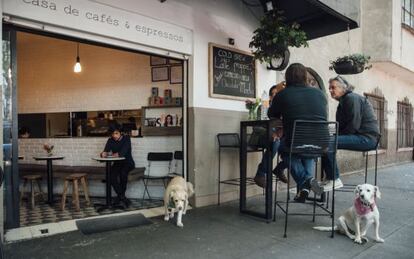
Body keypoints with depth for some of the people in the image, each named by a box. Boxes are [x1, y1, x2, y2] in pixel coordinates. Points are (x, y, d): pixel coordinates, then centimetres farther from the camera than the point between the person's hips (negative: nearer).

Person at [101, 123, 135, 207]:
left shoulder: (126, 139, -9)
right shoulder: (110, 140, 5)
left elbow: (122, 153, -24)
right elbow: (105, 152, -6)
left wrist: (111, 154, -31)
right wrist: (103, 154, -30)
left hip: (128, 163, -4)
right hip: (117, 163, 4)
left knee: (123, 173, -35)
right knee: (111, 174, -27)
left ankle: (120, 196, -16)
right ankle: (122, 197, -19)